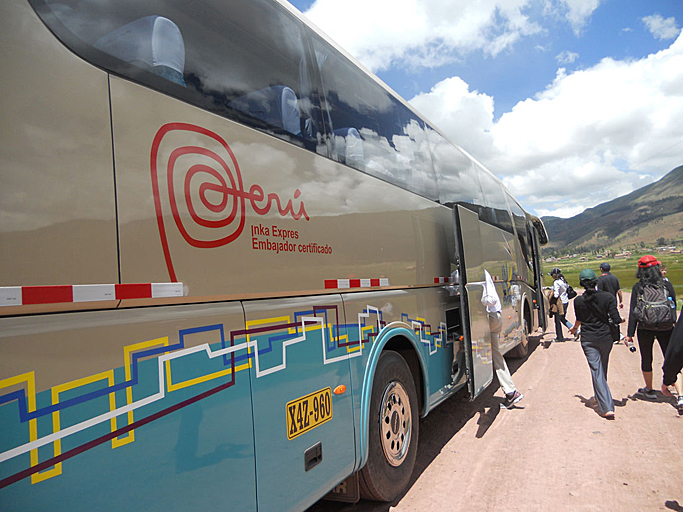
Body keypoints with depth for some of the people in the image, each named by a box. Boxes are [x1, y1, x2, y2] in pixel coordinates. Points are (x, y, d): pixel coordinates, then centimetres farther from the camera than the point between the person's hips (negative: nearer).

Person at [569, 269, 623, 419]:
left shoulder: (578, 300, -6)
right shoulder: (608, 297, -8)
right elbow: (616, 319, -10)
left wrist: (574, 328, 30)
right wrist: (621, 320, 14)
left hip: (588, 340, -1)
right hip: (605, 338, 2)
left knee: (596, 371, -1)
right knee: (603, 370, 21)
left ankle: (607, 408, -9)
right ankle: (600, 397, 40)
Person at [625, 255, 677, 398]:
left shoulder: (637, 288, -9)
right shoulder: (666, 285, -5)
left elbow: (633, 312, -9)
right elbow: (674, 307, 2)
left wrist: (630, 334, -5)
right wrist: (672, 323, 16)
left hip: (645, 329, -1)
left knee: (646, 359, 14)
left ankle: (649, 390, 27)